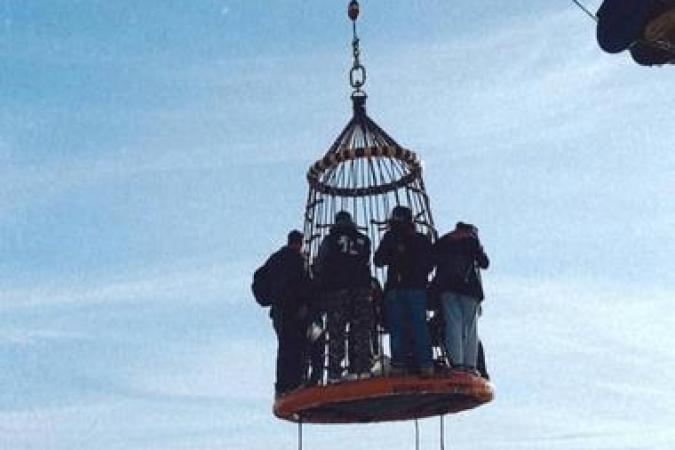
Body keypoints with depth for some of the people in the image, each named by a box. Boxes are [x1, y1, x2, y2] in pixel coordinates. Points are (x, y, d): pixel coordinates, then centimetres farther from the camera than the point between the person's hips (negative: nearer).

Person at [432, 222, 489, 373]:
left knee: (453, 324, -1)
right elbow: (484, 263, 7)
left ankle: (456, 362, -10)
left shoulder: (441, 241, 19)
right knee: (469, 326, 2)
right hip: (468, 287, -2)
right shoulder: (471, 239, 9)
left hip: (446, 287, 2)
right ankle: (470, 364, -3)